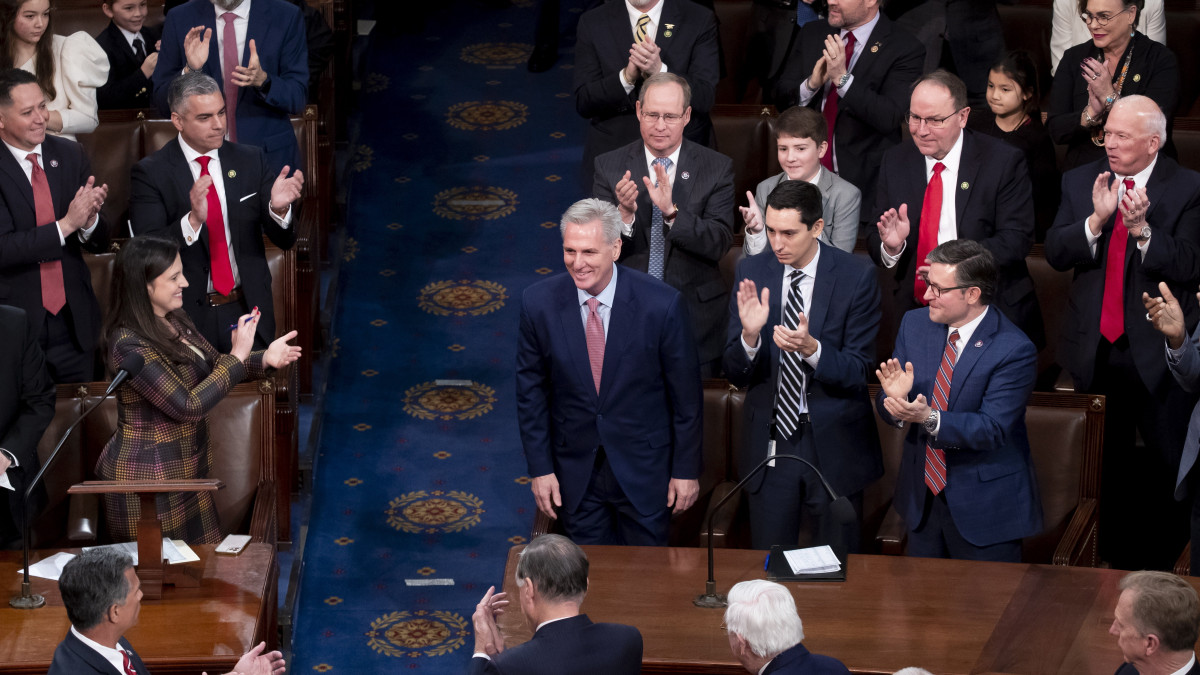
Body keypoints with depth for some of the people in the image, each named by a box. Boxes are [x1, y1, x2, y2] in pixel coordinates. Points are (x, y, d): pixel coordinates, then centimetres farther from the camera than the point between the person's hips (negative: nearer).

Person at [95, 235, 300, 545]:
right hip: (149, 480, -9)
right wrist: (237, 357, -21)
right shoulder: (129, 345, -24)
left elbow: (214, 365, 14)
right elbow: (188, 407, -26)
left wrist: (265, 359, -5)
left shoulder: (175, 322, 4)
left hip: (187, 472, 9)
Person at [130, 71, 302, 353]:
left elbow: (284, 240, 4)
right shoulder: (151, 173, -6)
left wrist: (279, 207, -19)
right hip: (187, 316, -3)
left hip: (248, 310, 3)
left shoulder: (251, 160, 4)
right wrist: (193, 219, -33)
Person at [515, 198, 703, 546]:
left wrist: (686, 469, -3)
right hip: (575, 471, 1)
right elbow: (531, 391, -1)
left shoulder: (662, 304, -18)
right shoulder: (539, 302, -12)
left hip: (644, 468, -1)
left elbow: (686, 395, -8)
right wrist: (540, 468, -2)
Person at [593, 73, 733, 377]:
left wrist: (672, 212, -27)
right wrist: (624, 213, -25)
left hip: (695, 316, 0)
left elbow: (719, 244, -12)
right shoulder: (609, 166, 1)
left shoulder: (717, 168, -2)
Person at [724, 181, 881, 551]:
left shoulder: (856, 276, -11)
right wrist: (750, 335, -25)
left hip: (833, 446, -2)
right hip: (769, 439, 2)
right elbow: (735, 375, -4)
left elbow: (857, 372, -11)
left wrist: (811, 348, -29)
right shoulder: (752, 272, -3)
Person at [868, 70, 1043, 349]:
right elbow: (874, 240, 11)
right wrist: (891, 246, -15)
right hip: (914, 312, 3)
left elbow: (1017, 239, -8)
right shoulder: (896, 162, 11)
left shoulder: (1003, 161, -1)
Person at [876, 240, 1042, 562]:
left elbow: (992, 428, -25)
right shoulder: (915, 324, 0)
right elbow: (887, 407, 0)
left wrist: (929, 418, -38)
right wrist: (894, 398, -25)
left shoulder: (1014, 350, -19)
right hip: (922, 496, 6)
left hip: (984, 508, -5)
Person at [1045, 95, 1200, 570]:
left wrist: (1142, 229, -28)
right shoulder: (1080, 182, 4)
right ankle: (1115, 561, 28)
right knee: (1104, 464, 14)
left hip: (1158, 353, -3)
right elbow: (1055, 253, -5)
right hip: (1094, 348, 3)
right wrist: (1096, 220, -21)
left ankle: (1161, 562, 17)